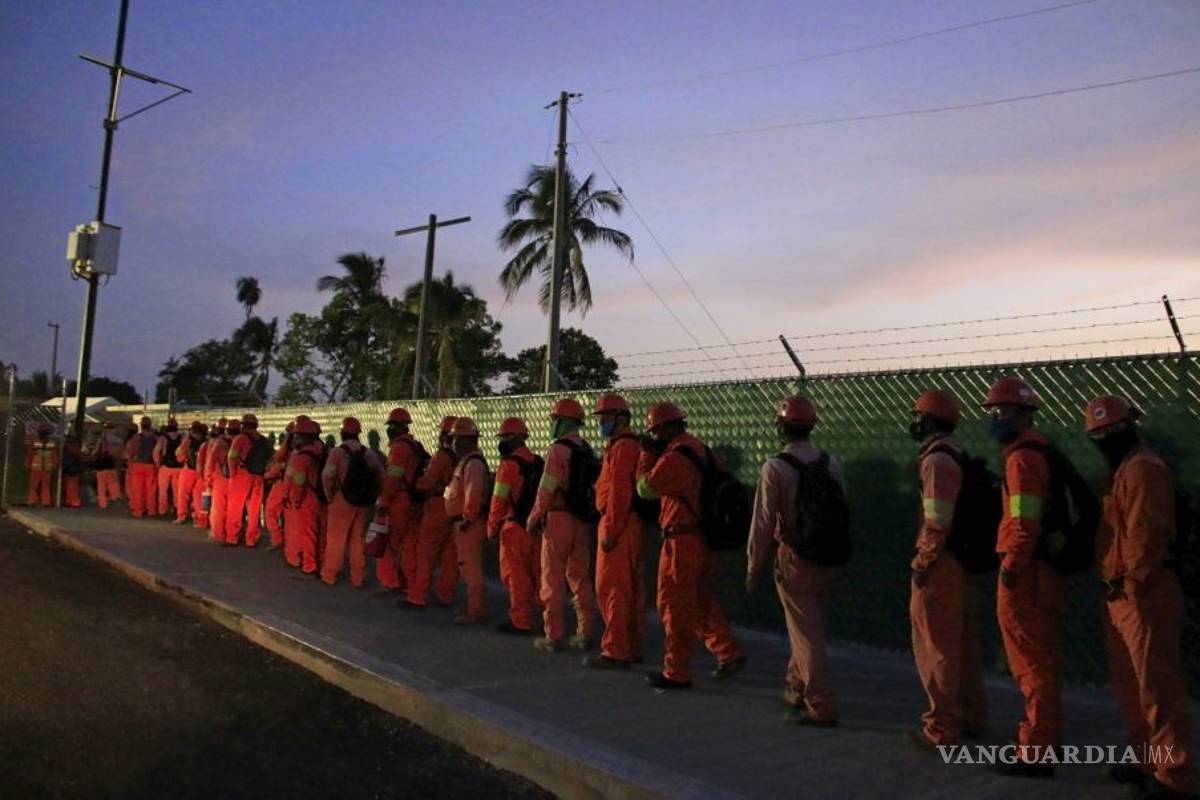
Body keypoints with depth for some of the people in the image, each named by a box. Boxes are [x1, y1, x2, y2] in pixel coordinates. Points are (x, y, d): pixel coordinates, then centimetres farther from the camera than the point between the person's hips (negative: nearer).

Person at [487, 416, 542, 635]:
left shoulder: (509, 464, -11)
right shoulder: (538, 462, 9)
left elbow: (499, 499, -11)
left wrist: (492, 527, -3)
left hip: (515, 527, -7)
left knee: (516, 576, 2)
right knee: (537, 574, 14)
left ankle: (521, 622, 6)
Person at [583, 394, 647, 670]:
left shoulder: (621, 447, -12)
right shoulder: (631, 445, 19)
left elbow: (619, 493, -20)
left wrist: (609, 530, -20)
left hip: (618, 526, -10)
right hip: (631, 525, 10)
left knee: (611, 589, -7)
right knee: (632, 590, 13)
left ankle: (615, 652, -5)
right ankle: (633, 647, 21)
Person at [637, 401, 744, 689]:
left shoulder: (674, 457, -18)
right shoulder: (700, 449, 9)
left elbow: (645, 488, -9)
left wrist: (647, 453, 1)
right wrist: (655, 453, 11)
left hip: (682, 540, -9)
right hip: (704, 537, 9)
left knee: (675, 606, 2)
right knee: (702, 601, 21)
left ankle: (676, 673, 9)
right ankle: (730, 653, 23)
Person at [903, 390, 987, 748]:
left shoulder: (936, 460, -17)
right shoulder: (957, 455, 13)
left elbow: (937, 521, -23)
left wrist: (922, 562, -15)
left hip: (941, 565, -10)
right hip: (961, 561, 10)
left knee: (936, 646, -1)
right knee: (963, 643, 17)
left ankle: (942, 728, 6)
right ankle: (971, 717, 28)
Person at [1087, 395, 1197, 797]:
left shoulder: (1141, 468, -13)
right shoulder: (1126, 469, 20)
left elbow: (1144, 534, -22)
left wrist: (1134, 582, -20)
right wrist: (1118, 585, 15)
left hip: (1143, 595, -11)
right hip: (1123, 595, 11)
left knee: (1158, 686, -6)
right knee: (1128, 681, 19)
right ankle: (1147, 759, 31)